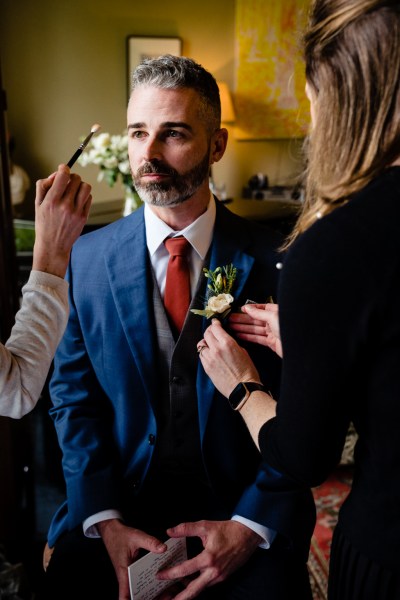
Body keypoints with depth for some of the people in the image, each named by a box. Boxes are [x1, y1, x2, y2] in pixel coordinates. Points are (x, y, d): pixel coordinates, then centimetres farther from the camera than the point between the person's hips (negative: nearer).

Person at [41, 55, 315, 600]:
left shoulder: (274, 262, -7)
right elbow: (73, 397, 2)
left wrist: (249, 526, -13)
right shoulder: (85, 258, 0)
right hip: (118, 498, 2)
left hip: (240, 503, -1)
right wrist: (105, 520, -8)